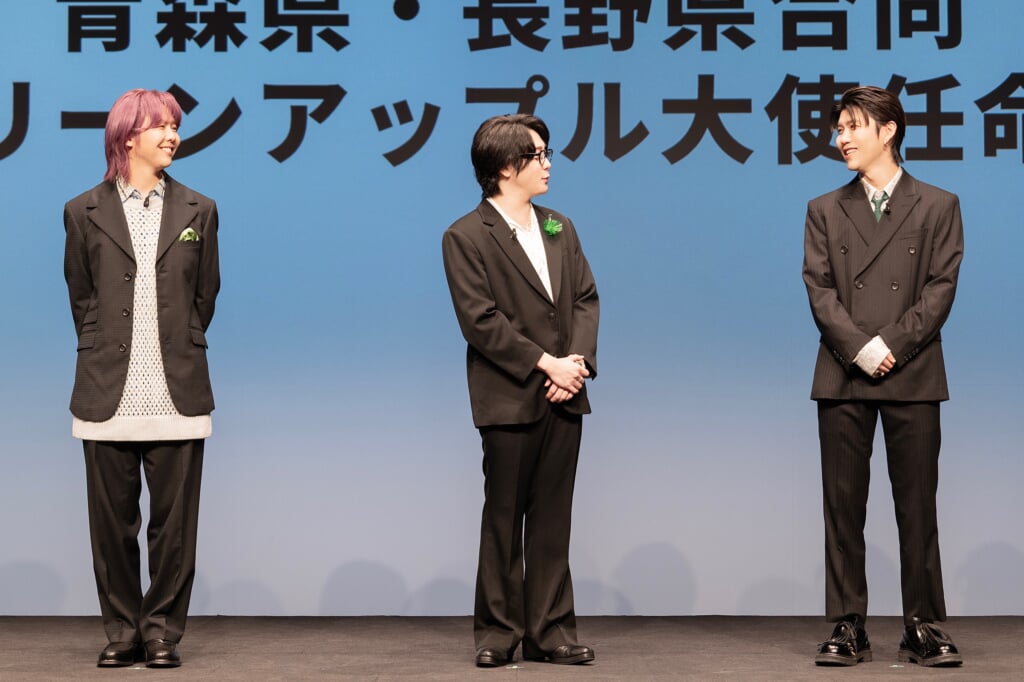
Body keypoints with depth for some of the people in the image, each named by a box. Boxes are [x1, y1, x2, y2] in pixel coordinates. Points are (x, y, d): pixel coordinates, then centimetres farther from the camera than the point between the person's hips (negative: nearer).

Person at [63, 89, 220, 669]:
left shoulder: (198, 211, 10)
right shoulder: (85, 212, 7)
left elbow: (205, 296, 13)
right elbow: (81, 299, 11)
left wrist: (181, 353, 9)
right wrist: (104, 354, 6)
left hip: (178, 396, 1)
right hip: (109, 396, 0)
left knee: (174, 524, 2)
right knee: (113, 524, 5)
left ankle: (163, 633, 12)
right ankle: (123, 632, 16)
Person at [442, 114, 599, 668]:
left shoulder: (559, 228, 15)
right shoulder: (466, 237, -4)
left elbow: (586, 299, 10)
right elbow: (480, 320, -12)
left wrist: (577, 359, -7)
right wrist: (545, 362, -15)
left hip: (563, 394, 5)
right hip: (509, 399, -5)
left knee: (552, 518, 7)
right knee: (504, 518, 2)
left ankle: (550, 631, 13)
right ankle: (497, 632, 12)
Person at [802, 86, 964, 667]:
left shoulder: (938, 206, 8)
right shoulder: (825, 211, 12)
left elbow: (941, 287, -1)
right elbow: (820, 289, 2)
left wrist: (893, 345, -13)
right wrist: (860, 349, -13)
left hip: (913, 377, -1)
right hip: (843, 379, 2)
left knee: (917, 506, 1)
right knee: (844, 505, 2)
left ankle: (924, 628, 6)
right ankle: (848, 628, 7)